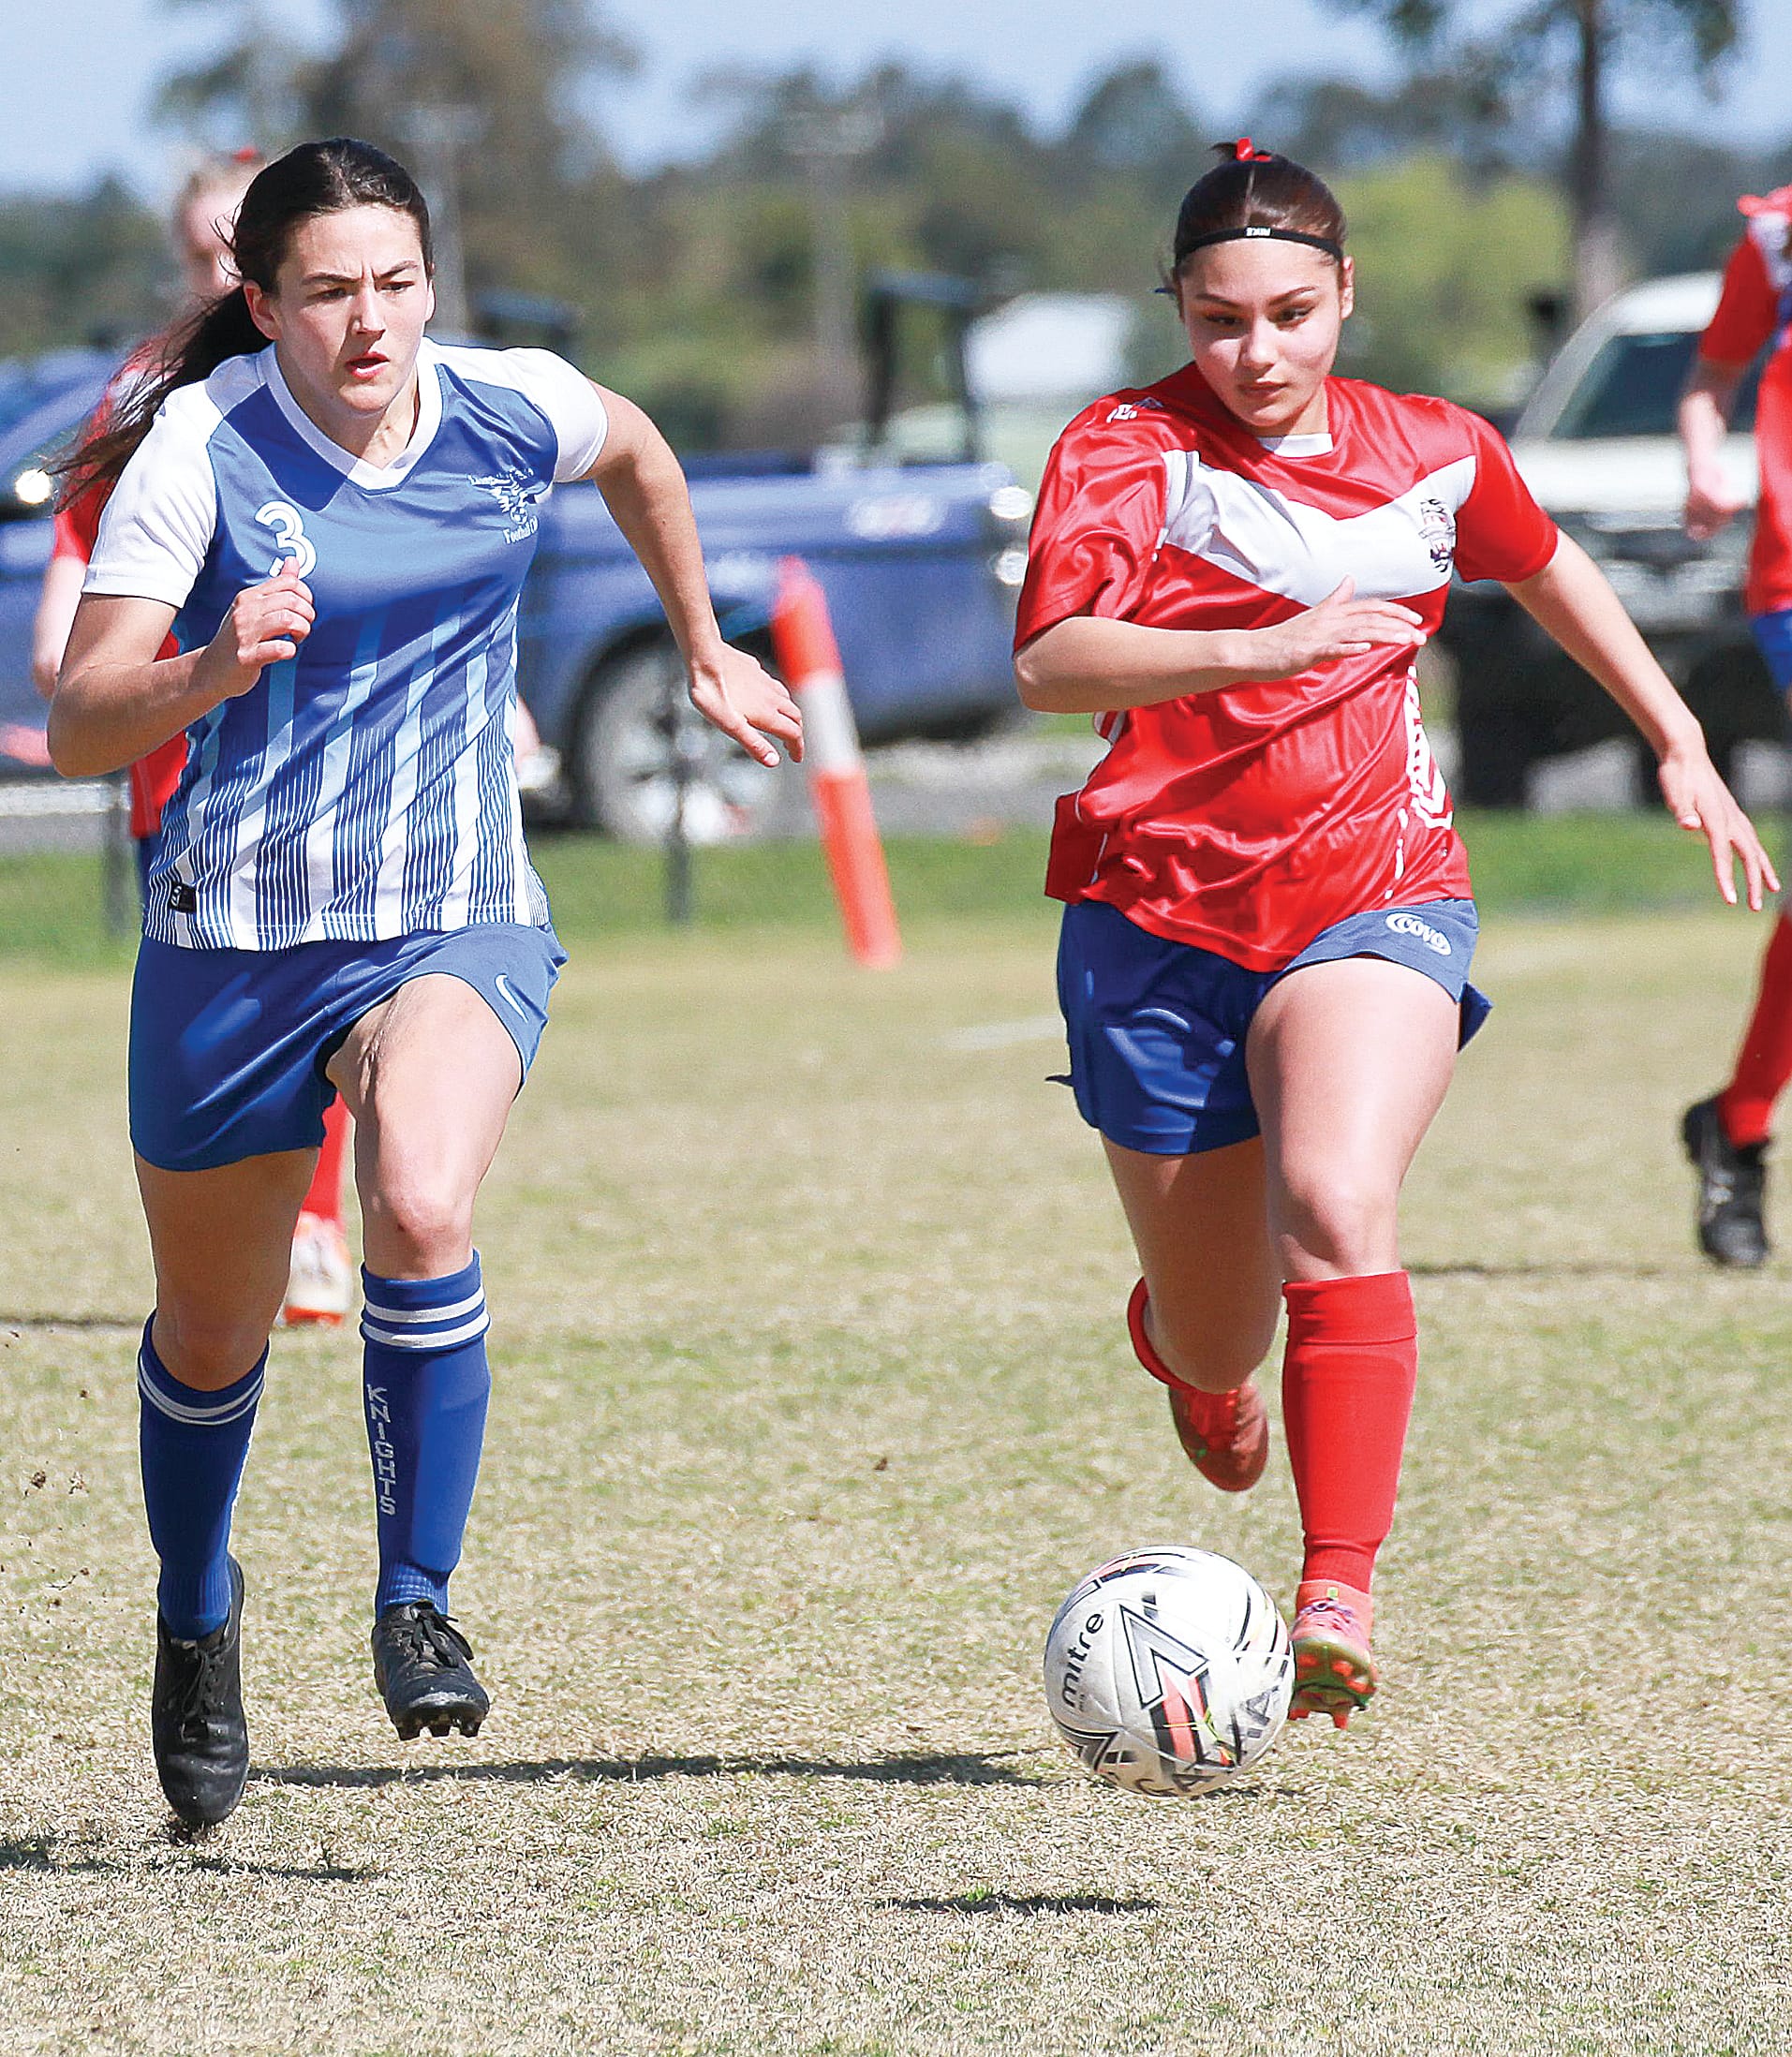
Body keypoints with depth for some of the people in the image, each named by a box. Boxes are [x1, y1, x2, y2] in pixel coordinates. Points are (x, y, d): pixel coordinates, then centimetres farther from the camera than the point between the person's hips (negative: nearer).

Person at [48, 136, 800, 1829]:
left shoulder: (512, 412, -5)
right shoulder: (200, 450, -13)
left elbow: (637, 453, 21)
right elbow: (75, 728, -18)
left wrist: (708, 655, 29)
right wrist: (208, 674, -38)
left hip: (459, 920, 0)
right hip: (236, 933, 0)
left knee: (422, 1209, -30)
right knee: (211, 1334, 13)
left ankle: (417, 1607, -14)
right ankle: (196, 1621, 43)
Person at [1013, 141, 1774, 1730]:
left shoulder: (1433, 457, 4)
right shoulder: (1130, 452, -7)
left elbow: (1554, 573, 26)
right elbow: (1050, 661, -24)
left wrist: (1682, 747, 27)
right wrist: (1260, 647, -36)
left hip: (1375, 896, 0)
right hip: (1162, 913, 0)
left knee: (1337, 1204, -30)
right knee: (1217, 1347, 11)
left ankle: (1340, 1595, -34)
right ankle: (1182, 1344, 51)